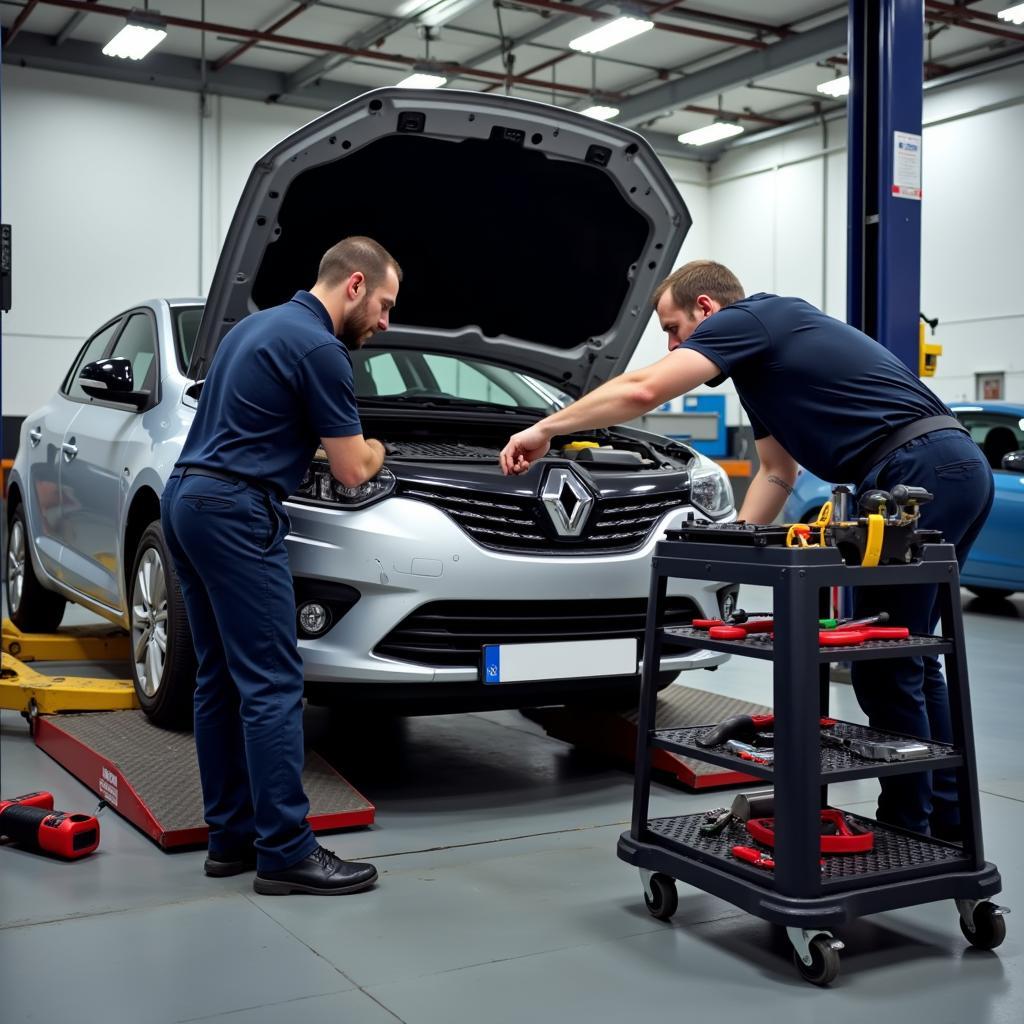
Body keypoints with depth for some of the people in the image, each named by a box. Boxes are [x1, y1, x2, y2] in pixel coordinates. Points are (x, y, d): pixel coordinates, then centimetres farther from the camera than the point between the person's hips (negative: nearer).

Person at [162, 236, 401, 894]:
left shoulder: (256, 326, 20)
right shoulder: (320, 349, -11)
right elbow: (353, 471, -7)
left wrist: (313, 439, 27)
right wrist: (375, 450, 15)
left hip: (186, 499, 10)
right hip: (235, 512, -10)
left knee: (221, 679, 11)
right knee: (272, 684, -7)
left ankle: (232, 836, 17)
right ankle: (286, 852, -3)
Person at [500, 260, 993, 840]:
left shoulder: (746, 318, -3)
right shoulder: (767, 349, 26)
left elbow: (642, 390, -15)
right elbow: (777, 473, 31)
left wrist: (544, 431, -6)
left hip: (920, 472, -10)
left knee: (882, 667, -1)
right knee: (907, 656, 18)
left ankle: (908, 830, 10)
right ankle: (944, 823, 27)